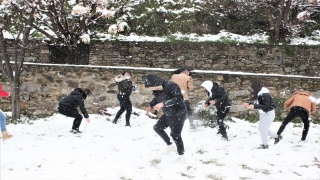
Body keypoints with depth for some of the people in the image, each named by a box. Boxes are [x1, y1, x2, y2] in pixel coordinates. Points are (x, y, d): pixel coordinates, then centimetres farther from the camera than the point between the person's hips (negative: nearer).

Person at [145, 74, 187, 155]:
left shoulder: (172, 86, -30)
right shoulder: (157, 89, -6)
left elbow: (178, 98, -39)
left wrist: (163, 103, -43)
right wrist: (150, 106, -2)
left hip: (178, 114, -9)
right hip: (168, 114, 9)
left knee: (175, 135, -11)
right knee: (157, 127, 17)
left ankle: (181, 153, 6)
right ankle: (169, 144, 34)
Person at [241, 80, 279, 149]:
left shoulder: (264, 94, -26)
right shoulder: (258, 94, 2)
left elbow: (265, 106, -30)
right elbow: (257, 103, 13)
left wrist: (254, 106, -35)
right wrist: (249, 104, 1)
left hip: (268, 113, -10)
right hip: (263, 114, 10)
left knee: (263, 129, -5)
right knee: (261, 128, 16)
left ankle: (265, 144, 10)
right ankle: (276, 136, 30)